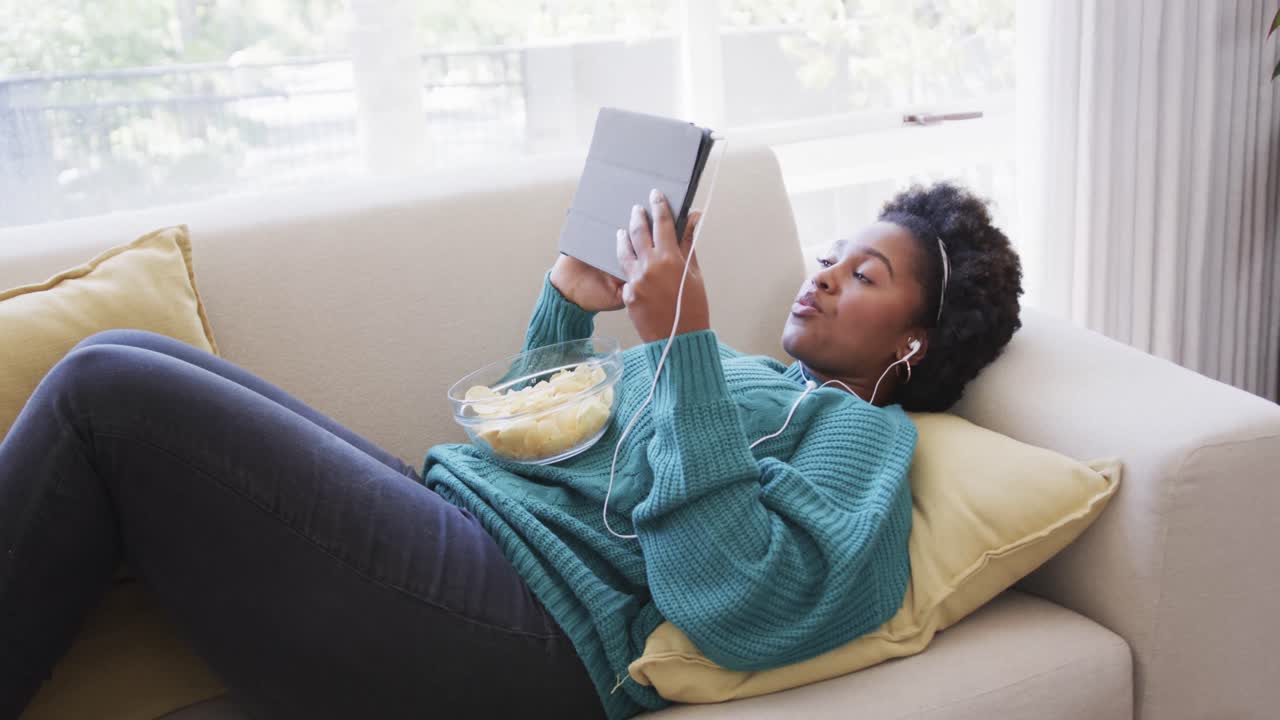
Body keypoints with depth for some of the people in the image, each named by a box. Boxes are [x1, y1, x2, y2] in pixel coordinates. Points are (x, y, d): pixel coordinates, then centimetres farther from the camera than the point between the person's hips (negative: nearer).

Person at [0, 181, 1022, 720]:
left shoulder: (868, 433, 2)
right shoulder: (740, 375, 26)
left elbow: (743, 606, -19)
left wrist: (683, 342, -19)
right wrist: (567, 303, 14)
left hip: (529, 636, -9)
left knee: (108, 390, -15)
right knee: (126, 360, 0)